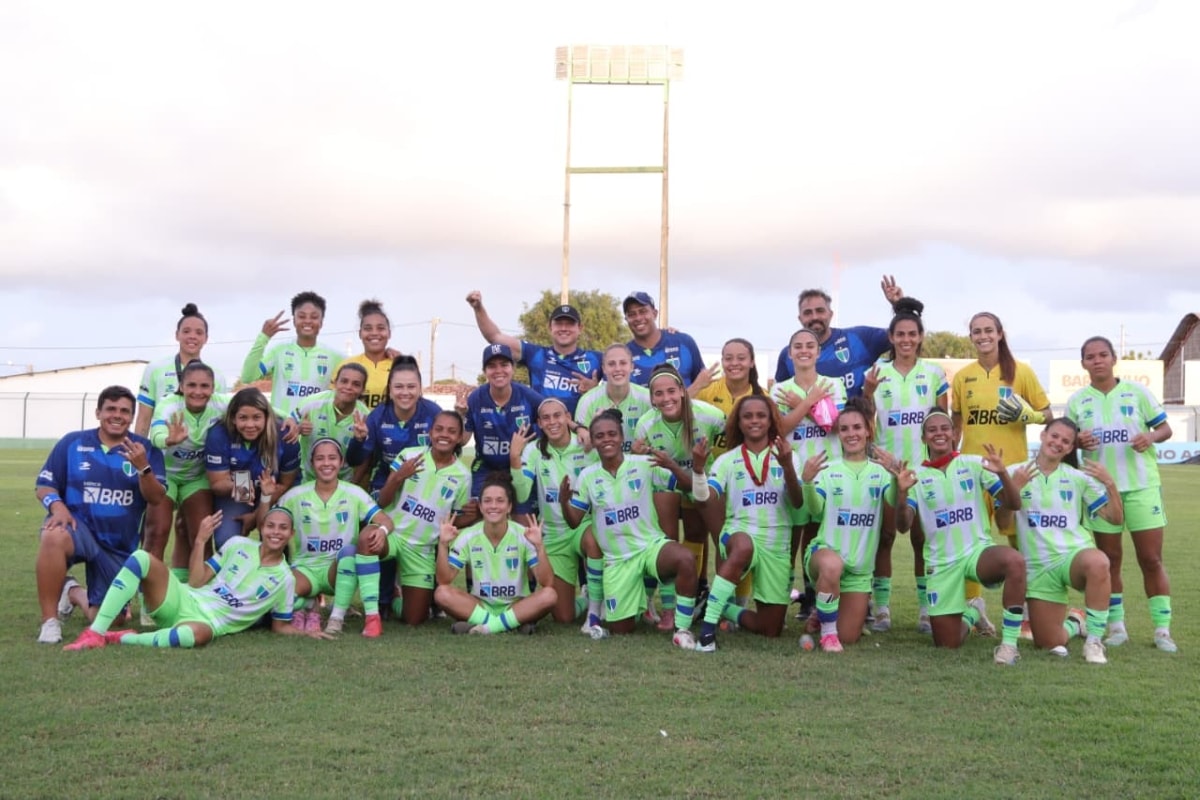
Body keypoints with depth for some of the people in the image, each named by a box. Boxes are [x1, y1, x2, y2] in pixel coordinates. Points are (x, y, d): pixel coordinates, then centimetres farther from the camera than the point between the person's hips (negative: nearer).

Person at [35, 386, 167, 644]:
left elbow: (156, 499, -11)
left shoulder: (145, 450, -2)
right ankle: (50, 620, -23)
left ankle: (72, 593, 40)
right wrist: (57, 506, -20)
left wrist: (143, 467, -29)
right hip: (77, 528, -2)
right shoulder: (72, 443, 0)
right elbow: (44, 485, 2)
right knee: (54, 536, -40)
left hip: (120, 546, 2)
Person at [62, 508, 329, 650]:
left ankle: (124, 639, -20)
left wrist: (306, 631, -5)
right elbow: (196, 582, 7)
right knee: (142, 557, -24)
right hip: (181, 600, 3)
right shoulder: (238, 545, 11)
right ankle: (95, 634, -28)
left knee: (196, 635, -44)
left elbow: (280, 626, 12)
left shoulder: (284, 579, 7)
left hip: (209, 623, -3)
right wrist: (200, 541, 0)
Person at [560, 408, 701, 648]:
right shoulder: (587, 476, 1)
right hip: (616, 558, 2)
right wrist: (564, 502, -18)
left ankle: (682, 629, -21)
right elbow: (574, 522, 3)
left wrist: (672, 466, -24)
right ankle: (635, 603, 43)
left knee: (686, 560, -37)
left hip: (651, 545, -2)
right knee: (621, 629, 7)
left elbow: (691, 486, -4)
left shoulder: (644, 465, -5)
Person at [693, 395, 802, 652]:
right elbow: (705, 500, -11)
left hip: (777, 544, 3)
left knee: (771, 631, 6)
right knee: (743, 546, -42)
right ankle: (708, 624, -36)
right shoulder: (727, 460, 5)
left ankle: (726, 610, 34)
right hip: (739, 533, -3)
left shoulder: (786, 456, 5)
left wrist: (787, 466, -28)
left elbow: (798, 502, -11)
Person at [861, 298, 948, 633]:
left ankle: (926, 609, 11)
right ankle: (881, 608, 8)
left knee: (922, 537, 4)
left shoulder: (935, 373, 4)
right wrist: (867, 392, -16)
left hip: (925, 466, 0)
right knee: (883, 536, 2)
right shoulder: (877, 372, 2)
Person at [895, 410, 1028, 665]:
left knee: (1014, 561, -37)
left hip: (978, 550, -1)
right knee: (947, 645, 6)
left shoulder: (974, 464, 1)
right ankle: (970, 613, 41)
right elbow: (903, 526, -8)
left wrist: (1002, 473, -22)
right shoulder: (916, 475, 1)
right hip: (941, 563, 1)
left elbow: (1013, 505, -3)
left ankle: (1009, 643, -25)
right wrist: (902, 493, -26)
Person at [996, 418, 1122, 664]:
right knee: (1048, 643, 1)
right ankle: (1074, 622, 38)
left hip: (1074, 554, -1)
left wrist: (1110, 484, -12)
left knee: (1097, 562, -40)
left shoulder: (1078, 477, 7)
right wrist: (1013, 488, -21)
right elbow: (1003, 523, -6)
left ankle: (1094, 641, -23)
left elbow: (1115, 518, 3)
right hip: (1038, 567, 1)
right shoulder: (1015, 474, 2)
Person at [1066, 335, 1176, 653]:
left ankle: (1162, 629, 8)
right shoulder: (1077, 401, 4)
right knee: (1110, 560, 6)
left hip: (1142, 484, -1)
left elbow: (1165, 428, 4)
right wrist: (1079, 442, -14)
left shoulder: (1137, 391, 1)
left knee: (1151, 559, -1)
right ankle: (1116, 626, 16)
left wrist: (1150, 437, -18)